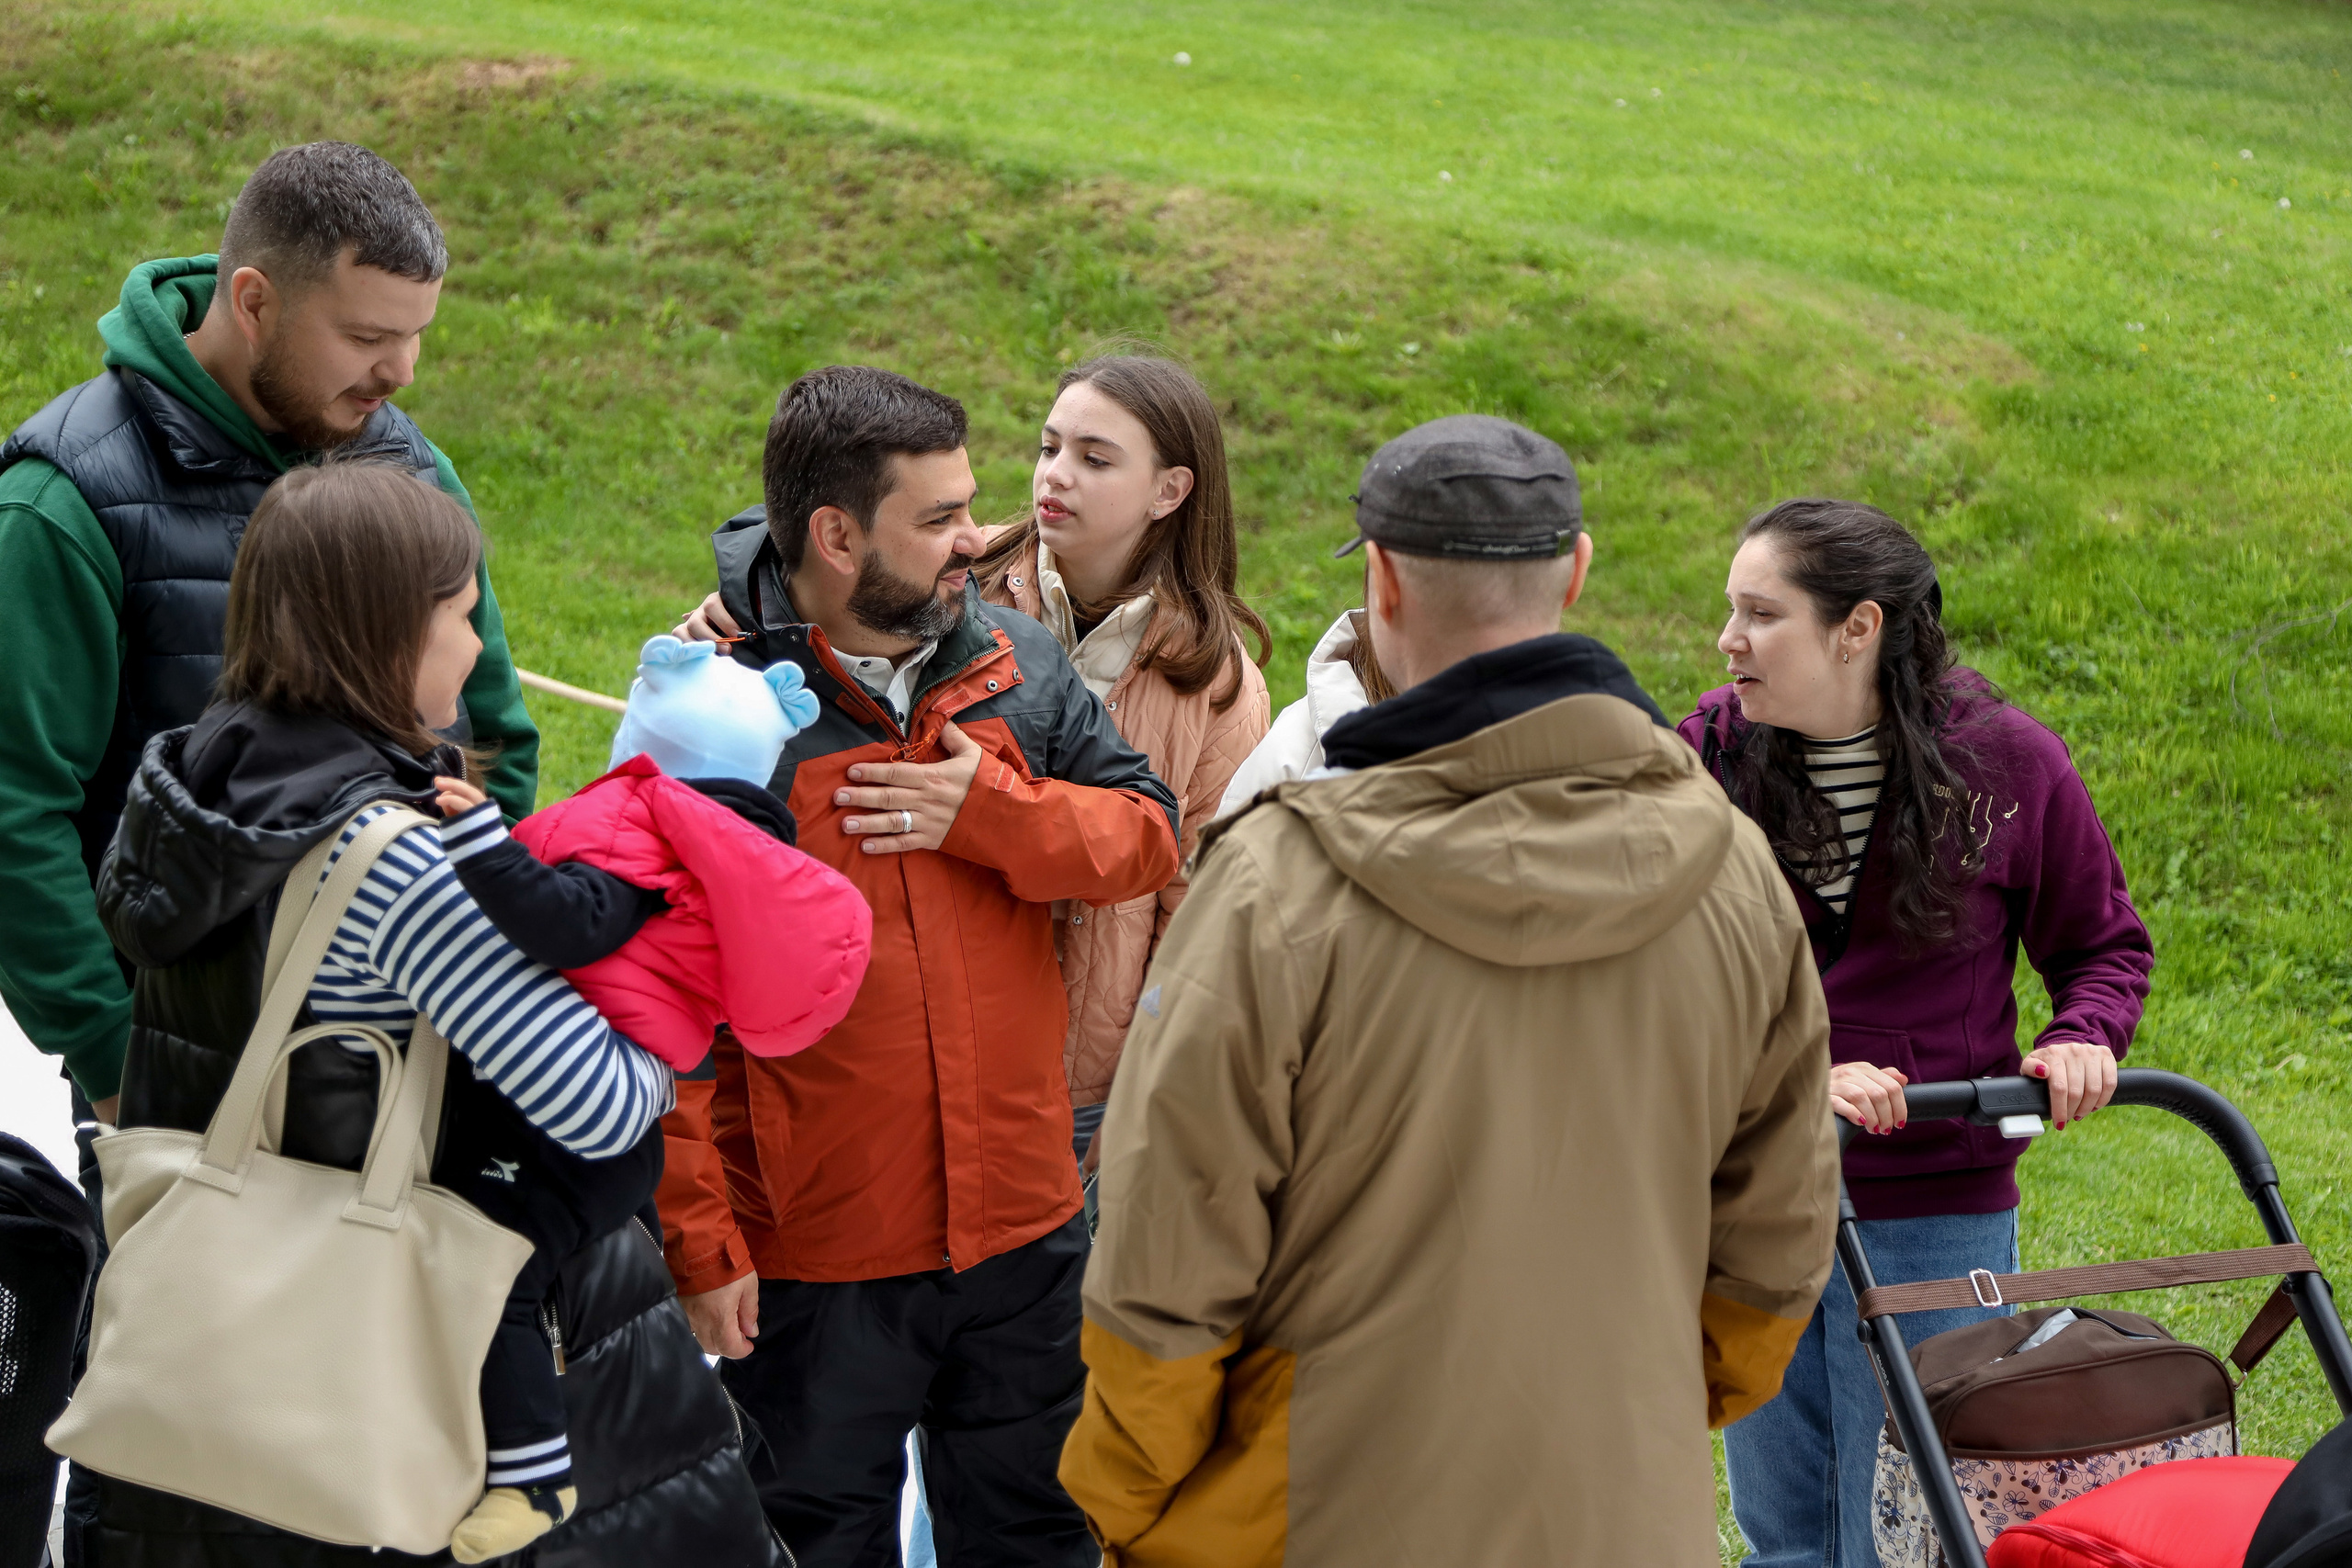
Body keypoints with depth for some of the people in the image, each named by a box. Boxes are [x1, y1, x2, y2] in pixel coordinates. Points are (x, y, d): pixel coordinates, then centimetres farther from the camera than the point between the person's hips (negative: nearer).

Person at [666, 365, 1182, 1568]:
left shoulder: (1017, 665, 2)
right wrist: (696, 1241, -15)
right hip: (809, 1262, -5)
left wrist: (991, 813, -16)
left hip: (1022, 1233, 5)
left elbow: (1149, 834, 2)